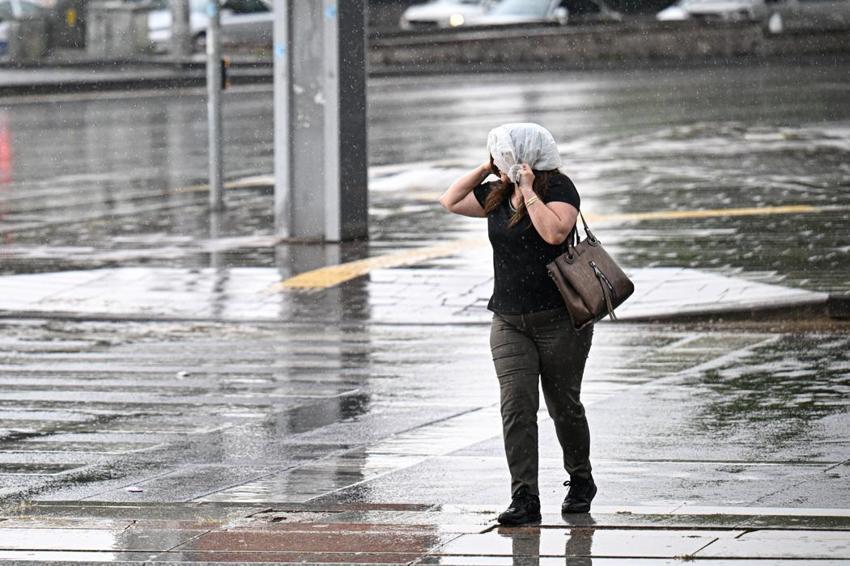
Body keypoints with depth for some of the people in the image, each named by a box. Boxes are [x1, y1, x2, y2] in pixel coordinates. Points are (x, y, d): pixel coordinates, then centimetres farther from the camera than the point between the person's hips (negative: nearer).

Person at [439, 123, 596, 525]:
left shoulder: (559, 189, -10)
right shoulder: (497, 194, 8)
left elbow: (555, 232, -26)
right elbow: (451, 202, 16)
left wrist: (528, 191, -20)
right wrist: (483, 170, 6)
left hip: (559, 319, -5)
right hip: (509, 321, 5)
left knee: (564, 405, 7)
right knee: (516, 405, -8)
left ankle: (580, 483, 30)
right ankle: (524, 499, -10)